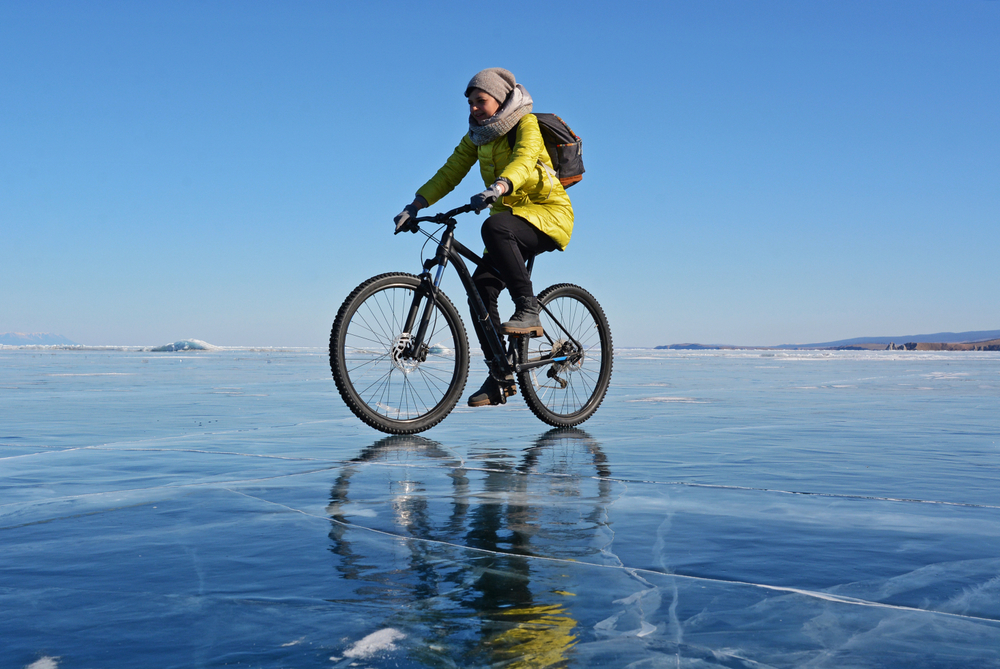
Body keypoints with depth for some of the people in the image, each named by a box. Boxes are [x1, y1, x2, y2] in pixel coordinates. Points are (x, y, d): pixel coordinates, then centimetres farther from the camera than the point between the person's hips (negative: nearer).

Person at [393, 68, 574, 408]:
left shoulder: (526, 125, -12)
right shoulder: (477, 135, 8)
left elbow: (523, 162, -32)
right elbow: (450, 172, 4)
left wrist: (498, 188, -52)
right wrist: (415, 205, -10)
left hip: (549, 214, -7)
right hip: (512, 217, 7)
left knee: (494, 226, -37)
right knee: (481, 288, -9)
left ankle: (528, 310, -29)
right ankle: (500, 377, -2)